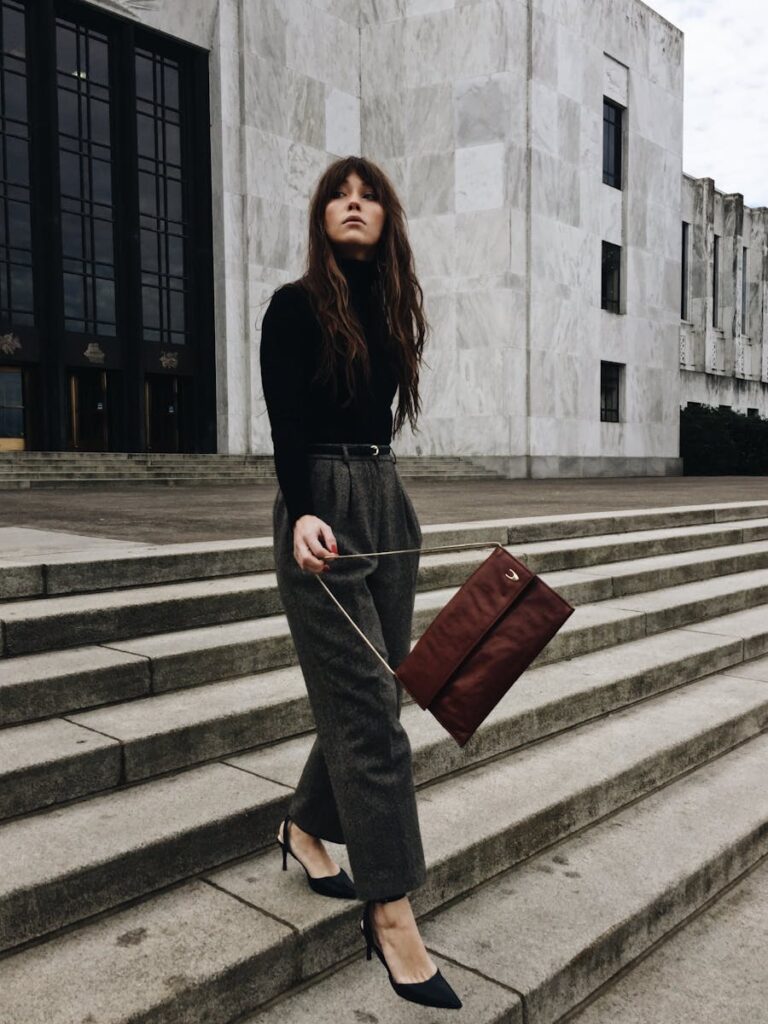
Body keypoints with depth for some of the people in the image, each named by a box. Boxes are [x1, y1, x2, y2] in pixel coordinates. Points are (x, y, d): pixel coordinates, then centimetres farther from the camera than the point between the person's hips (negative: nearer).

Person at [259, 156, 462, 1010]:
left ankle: (305, 828, 33)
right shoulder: (295, 306, -2)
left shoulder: (393, 308, 15)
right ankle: (390, 911, 0)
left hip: (387, 502, 7)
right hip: (322, 507, -6)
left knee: (366, 694, 9)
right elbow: (285, 423, -13)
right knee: (367, 708, -9)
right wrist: (302, 514, -28)